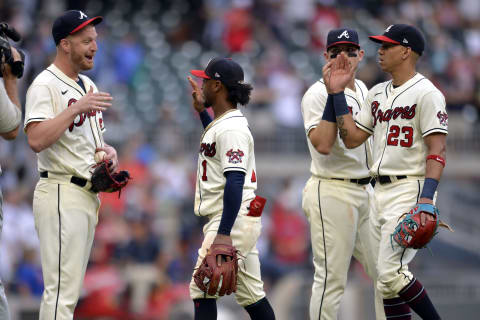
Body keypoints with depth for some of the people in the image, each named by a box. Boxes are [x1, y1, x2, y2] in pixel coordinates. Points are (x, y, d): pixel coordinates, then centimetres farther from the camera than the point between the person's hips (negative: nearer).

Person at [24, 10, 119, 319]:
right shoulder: (45, 85, -11)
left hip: (88, 195, 10)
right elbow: (37, 139, -25)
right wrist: (77, 108, -26)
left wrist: (109, 151, 6)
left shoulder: (88, 85, 17)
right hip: (61, 193, -10)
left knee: (70, 288, 13)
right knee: (62, 291, -13)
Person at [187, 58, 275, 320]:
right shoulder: (221, 122, 16)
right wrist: (202, 110, 34)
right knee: (251, 293, 11)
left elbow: (235, 181, -25)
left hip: (233, 220, -10)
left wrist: (224, 233, -30)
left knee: (202, 288, -12)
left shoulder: (231, 128, -16)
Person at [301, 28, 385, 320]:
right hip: (332, 194, -8)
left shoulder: (361, 89, 15)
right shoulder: (318, 94, -10)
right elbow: (323, 145, -24)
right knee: (331, 278, -8)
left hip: (366, 191, 8)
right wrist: (334, 95, -25)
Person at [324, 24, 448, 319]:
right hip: (381, 192, 9)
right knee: (385, 276, 7)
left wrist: (426, 199, -27)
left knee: (391, 273, -18)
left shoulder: (426, 93, -10)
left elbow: (437, 149, -16)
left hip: (410, 190, -9)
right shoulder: (377, 94, 16)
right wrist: (338, 93, 8)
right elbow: (352, 138, 13)